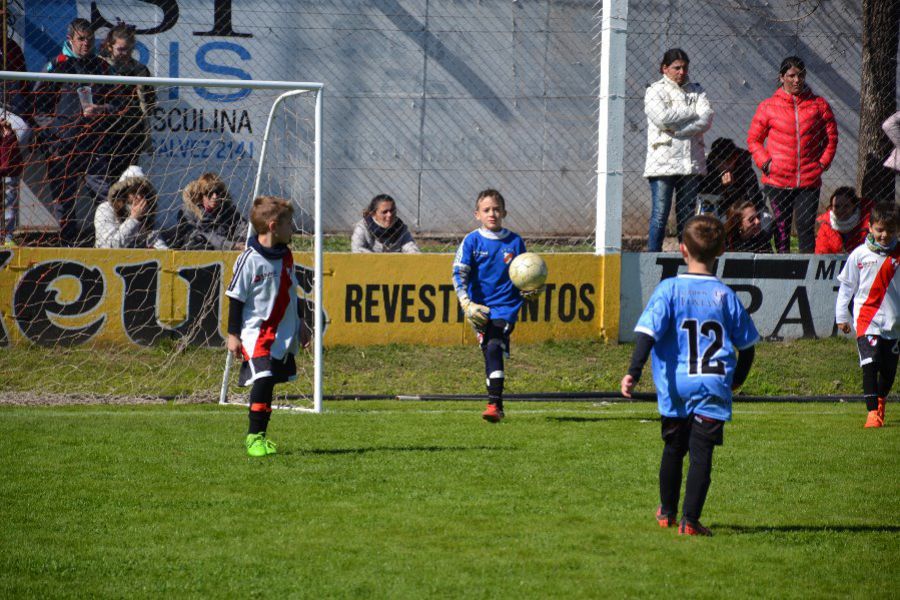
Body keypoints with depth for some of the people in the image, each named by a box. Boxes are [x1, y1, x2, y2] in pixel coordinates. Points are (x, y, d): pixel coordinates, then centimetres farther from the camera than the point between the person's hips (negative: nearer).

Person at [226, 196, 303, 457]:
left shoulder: (285, 256, 8)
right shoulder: (250, 259, -13)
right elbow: (236, 297, -8)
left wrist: (297, 328, 26)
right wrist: (233, 334, -8)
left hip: (283, 334, 7)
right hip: (255, 333, -7)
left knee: (269, 383, 9)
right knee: (263, 380, -16)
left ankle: (259, 435, 18)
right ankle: (254, 436, -8)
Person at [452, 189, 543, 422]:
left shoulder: (515, 242, 7)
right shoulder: (472, 241, 2)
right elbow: (459, 273, -4)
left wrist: (533, 291, -5)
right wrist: (466, 303, -16)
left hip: (506, 306, -1)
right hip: (480, 307, 1)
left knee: (494, 347, -19)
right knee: (490, 352, -3)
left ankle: (494, 405, -22)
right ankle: (497, 405, 9)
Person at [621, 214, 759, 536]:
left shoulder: (669, 289, -4)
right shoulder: (725, 295, 3)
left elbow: (648, 333, -14)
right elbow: (747, 344, 11)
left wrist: (633, 373, -16)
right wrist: (737, 380, 27)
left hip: (674, 387, 1)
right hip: (714, 387, -1)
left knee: (673, 448, 18)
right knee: (701, 452, -3)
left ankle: (667, 512, 35)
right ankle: (690, 519, -13)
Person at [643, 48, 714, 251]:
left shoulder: (696, 91, 14)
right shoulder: (655, 91, 4)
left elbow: (707, 120, -1)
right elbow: (662, 117, -15)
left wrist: (677, 130, -12)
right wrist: (693, 113, -5)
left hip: (691, 163, 4)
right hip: (663, 163, -4)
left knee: (687, 215, 6)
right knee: (660, 214, -6)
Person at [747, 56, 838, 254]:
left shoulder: (818, 104, 6)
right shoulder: (768, 107, 4)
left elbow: (831, 136, 12)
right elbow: (753, 139, 9)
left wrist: (823, 163, 0)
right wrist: (765, 163, -4)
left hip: (809, 181, 0)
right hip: (777, 181, 0)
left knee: (806, 228, -6)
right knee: (782, 228, 5)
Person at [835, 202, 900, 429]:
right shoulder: (859, 255, 0)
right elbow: (846, 286, 8)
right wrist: (841, 316, 8)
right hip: (866, 318, -2)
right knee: (870, 363, -17)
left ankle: (880, 401, 38)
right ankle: (872, 412, -16)